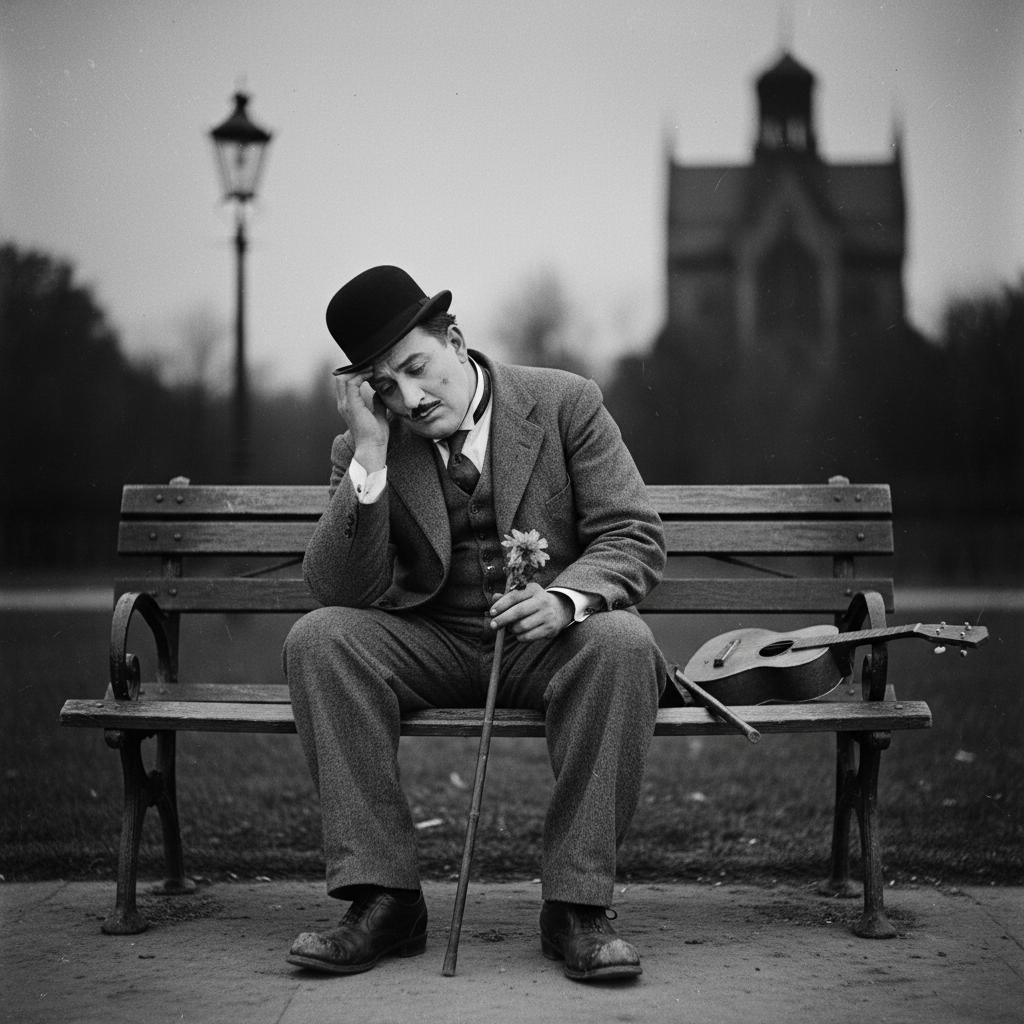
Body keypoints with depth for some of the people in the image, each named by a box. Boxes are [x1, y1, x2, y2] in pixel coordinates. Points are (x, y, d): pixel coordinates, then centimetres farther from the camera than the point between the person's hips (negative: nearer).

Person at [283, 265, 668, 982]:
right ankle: (385, 898, -23)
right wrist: (370, 456, -19)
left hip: (550, 644, -2)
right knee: (319, 639, -25)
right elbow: (340, 591, -10)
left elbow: (638, 538, -8)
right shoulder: (363, 450, 1)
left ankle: (576, 904, -26)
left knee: (621, 642, -34)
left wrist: (564, 598, -29)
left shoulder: (566, 403, -4)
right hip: (432, 646, 2)